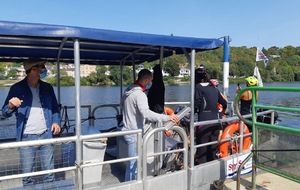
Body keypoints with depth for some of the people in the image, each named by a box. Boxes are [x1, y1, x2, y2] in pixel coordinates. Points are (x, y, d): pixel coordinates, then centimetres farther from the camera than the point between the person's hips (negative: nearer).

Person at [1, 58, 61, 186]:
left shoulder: (47, 88, 7)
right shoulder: (17, 88, 0)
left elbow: (55, 108, 15)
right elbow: (5, 113, 1)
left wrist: (56, 122, -4)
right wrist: (11, 106, -22)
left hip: (46, 135, 2)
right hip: (27, 137, -2)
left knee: (49, 172, 11)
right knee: (27, 174, 8)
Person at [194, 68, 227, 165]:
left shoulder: (198, 87, -3)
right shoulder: (214, 88, 15)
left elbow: (196, 105, -13)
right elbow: (224, 103, 25)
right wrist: (222, 114, 43)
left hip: (204, 121, -6)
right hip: (216, 122, 6)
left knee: (202, 151, 0)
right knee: (213, 149, 15)